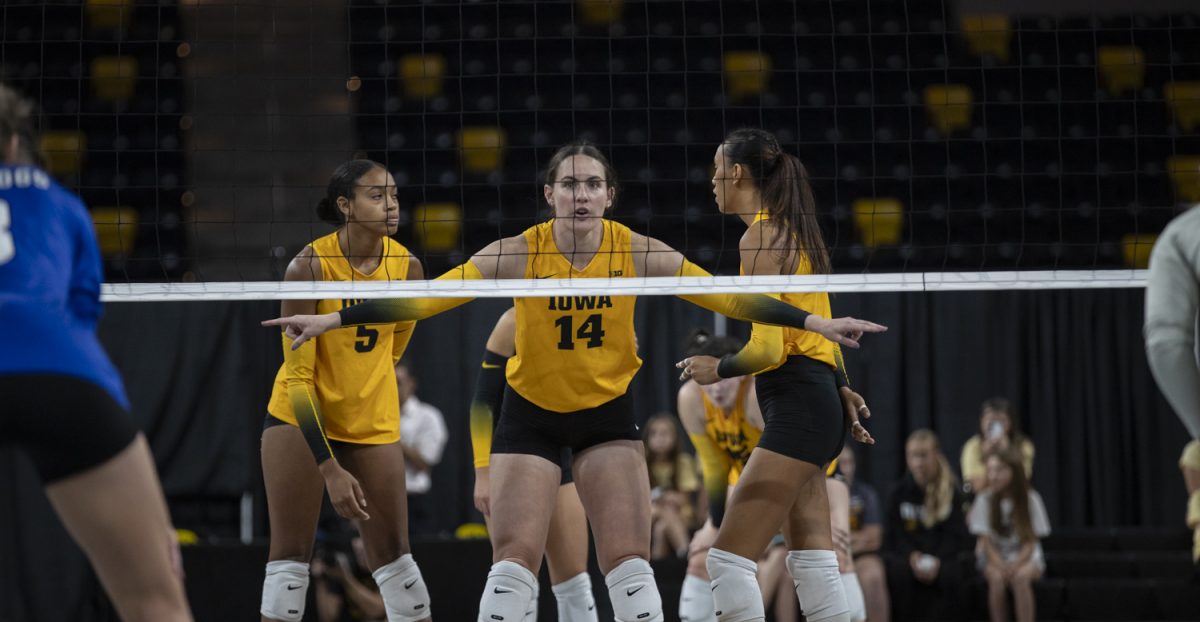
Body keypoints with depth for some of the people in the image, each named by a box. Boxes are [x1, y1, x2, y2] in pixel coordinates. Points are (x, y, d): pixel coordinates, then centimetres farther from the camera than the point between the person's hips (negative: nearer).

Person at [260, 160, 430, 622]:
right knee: (290, 554, -5)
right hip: (300, 418, -3)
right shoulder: (309, 264, -20)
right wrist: (329, 467, -25)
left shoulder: (407, 266, -9)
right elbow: (298, 373, -20)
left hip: (374, 423, 3)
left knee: (394, 555, 3)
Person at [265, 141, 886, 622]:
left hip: (608, 411, 1)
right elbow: (423, 298, -17)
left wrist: (815, 322, -13)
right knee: (514, 559, -8)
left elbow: (728, 297, -9)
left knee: (629, 559, -6)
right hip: (531, 412, -1)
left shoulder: (638, 252, -12)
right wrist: (332, 320, -23)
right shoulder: (518, 252, -16)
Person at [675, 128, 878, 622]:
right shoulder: (792, 230, 17)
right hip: (821, 402, 10)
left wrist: (717, 369, -1)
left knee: (728, 558, -12)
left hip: (795, 404, -10)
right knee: (812, 563, 7)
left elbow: (768, 348, -18)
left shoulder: (761, 237, -11)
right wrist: (845, 399, 27)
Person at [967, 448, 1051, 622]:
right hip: (993, 556, 0)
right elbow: (986, 542, -6)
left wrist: (1016, 564, -24)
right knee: (997, 577, -34)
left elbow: (1031, 542, -5)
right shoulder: (985, 500, -4)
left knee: (1021, 576, -35)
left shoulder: (1031, 499, -5)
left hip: (1025, 556, 0)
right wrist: (1001, 565, -24)